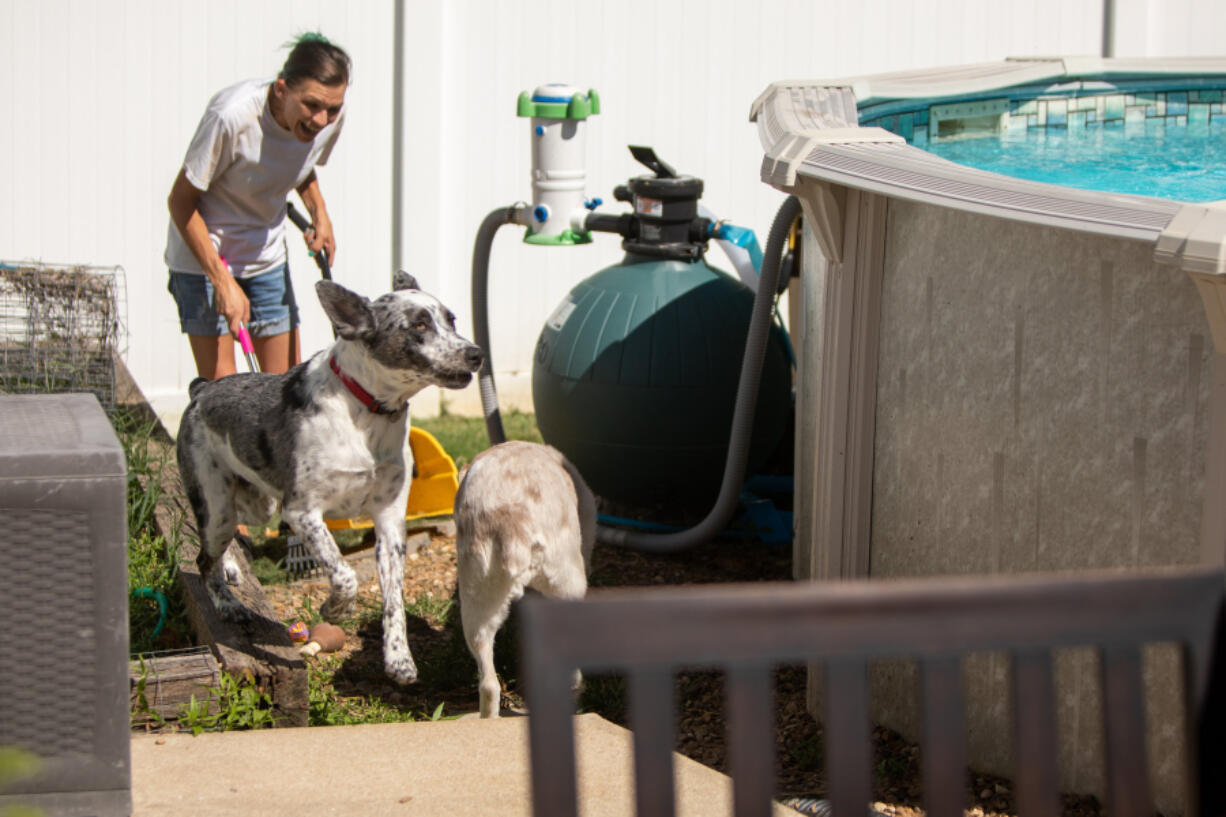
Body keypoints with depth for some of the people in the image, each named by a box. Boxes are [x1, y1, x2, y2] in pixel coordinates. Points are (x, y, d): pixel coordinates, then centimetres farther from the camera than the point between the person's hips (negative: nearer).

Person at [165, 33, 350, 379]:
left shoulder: (331, 118, -13)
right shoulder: (231, 116, -31)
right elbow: (180, 201, -20)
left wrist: (319, 213, -5)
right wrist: (223, 281, -23)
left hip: (267, 255, 6)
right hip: (203, 254, -5)